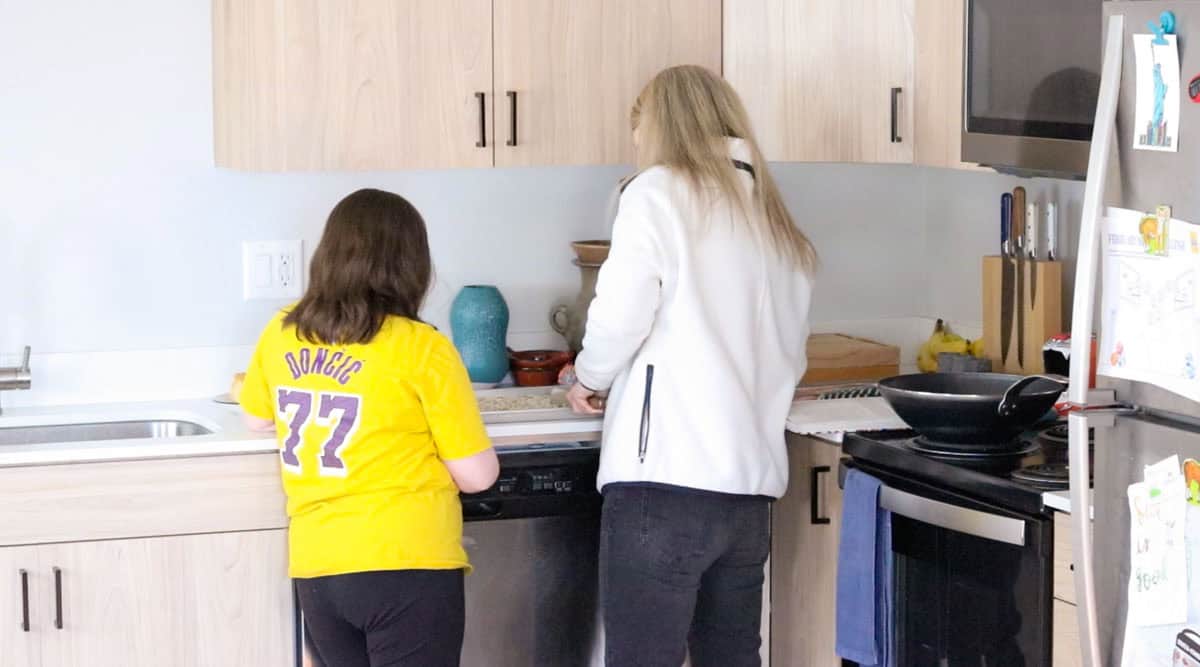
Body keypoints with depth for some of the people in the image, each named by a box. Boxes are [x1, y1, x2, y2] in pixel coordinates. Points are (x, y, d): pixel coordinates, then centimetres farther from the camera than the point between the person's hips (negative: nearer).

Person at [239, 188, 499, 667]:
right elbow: (477, 475, -6)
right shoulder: (420, 348, -10)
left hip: (315, 570, 5)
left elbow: (257, 418, 24)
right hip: (405, 566, -5)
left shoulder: (281, 334, 5)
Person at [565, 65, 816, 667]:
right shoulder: (774, 220, 18)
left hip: (665, 479, -7)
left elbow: (620, 316, -10)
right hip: (749, 482, 7)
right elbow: (790, 360, 16)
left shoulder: (659, 191, -1)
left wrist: (589, 378, 7)